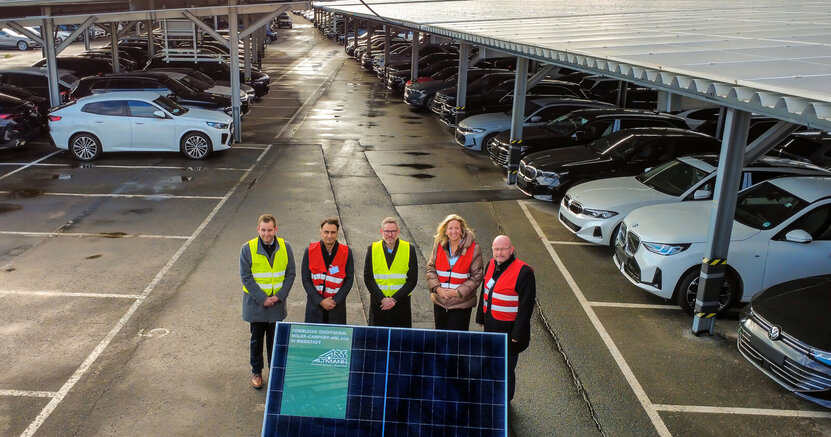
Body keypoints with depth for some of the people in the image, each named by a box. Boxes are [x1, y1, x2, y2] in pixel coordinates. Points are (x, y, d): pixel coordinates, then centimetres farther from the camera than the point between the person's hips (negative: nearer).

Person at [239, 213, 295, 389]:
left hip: (277, 302, 2)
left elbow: (290, 274, 0)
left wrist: (279, 296, -11)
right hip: (255, 303, -2)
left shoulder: (285, 247, -4)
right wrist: (262, 298, -15)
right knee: (256, 339, 12)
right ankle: (256, 372, 28)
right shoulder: (248, 248, -12)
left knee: (275, 338, 14)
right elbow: (246, 277, -11)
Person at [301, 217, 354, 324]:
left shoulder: (346, 252, -4)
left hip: (337, 306, 0)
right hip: (315, 305, 0)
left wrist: (335, 300, -8)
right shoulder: (310, 251, -4)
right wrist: (320, 301, -11)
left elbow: (349, 280, 1)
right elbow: (305, 280, -3)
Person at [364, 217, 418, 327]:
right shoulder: (372, 249, 3)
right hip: (378, 304, 1)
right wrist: (382, 298, -11)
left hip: (401, 303, -1)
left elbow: (412, 279, -2)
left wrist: (395, 299, -11)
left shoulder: (409, 249, 0)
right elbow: (368, 278, 0)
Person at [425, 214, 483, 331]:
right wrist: (437, 288, -10)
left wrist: (458, 292, -15)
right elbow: (430, 269, 6)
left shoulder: (474, 249, -8)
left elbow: (476, 276, -7)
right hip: (440, 302, 4)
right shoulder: (438, 246, 2)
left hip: (461, 303, -4)